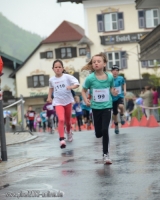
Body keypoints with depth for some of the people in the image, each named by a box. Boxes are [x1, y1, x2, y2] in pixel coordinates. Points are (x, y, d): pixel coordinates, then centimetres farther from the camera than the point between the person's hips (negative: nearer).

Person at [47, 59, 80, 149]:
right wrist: (49, 97, 12)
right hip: (58, 102, 0)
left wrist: (72, 87, -35)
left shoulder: (67, 77, -9)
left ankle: (69, 132, 47)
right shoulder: (51, 80, 1)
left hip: (68, 101, 0)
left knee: (68, 120, 16)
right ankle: (62, 139, -21)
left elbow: (77, 84, -16)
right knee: (61, 120, -20)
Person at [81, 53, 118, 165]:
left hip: (107, 107, -1)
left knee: (105, 130, -13)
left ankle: (106, 154, 1)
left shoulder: (110, 77, -7)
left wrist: (114, 92, -11)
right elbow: (84, 91, 4)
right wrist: (86, 100, -13)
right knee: (98, 133, 6)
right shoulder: (90, 78, -10)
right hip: (96, 108, 1)